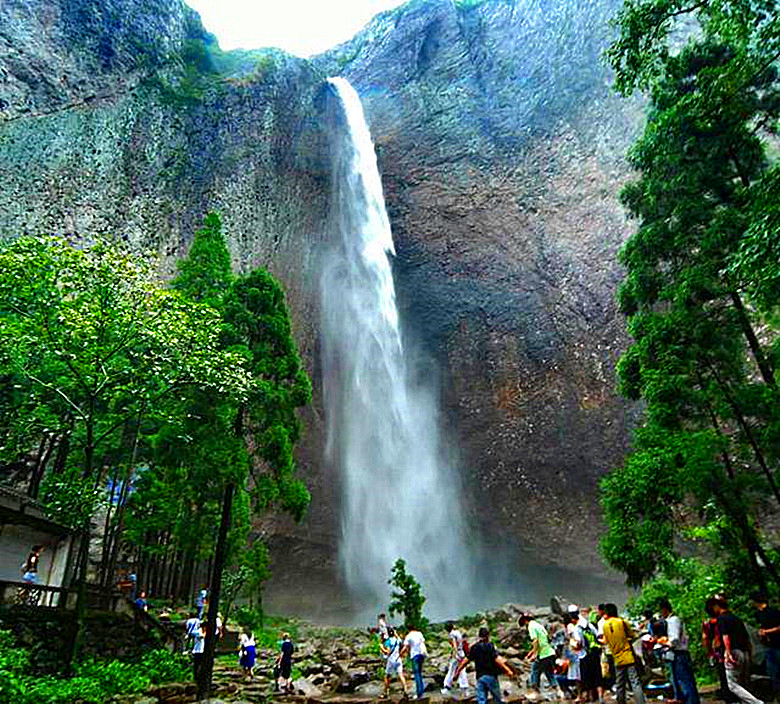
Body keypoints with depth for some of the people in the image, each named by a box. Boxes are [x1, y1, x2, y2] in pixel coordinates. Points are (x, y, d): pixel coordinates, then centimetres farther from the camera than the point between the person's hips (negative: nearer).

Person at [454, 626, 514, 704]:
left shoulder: (474, 647, 8)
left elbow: (466, 660, 8)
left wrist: (458, 671, 17)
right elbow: (497, 660, -15)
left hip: (480, 677, 4)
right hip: (491, 675, -4)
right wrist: (507, 670, -14)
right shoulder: (490, 646, -7)